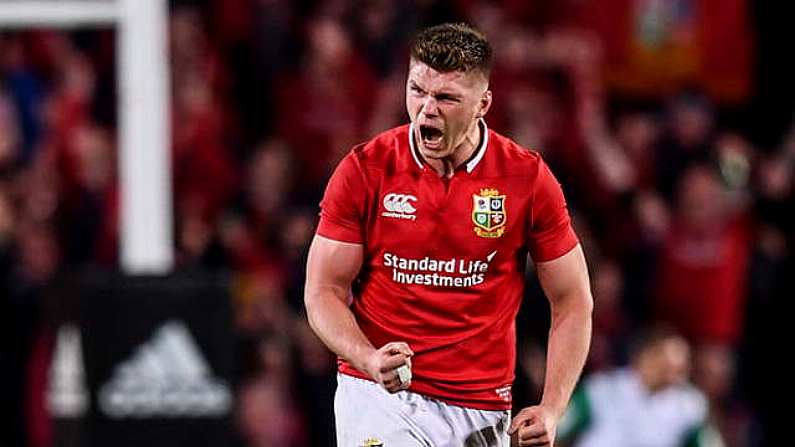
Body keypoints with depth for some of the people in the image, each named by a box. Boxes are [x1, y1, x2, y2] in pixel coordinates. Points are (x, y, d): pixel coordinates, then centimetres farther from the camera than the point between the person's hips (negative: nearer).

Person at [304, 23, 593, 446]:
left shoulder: (528, 177, -3)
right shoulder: (364, 170, -5)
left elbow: (572, 301, 4)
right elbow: (324, 292, -1)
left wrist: (550, 411, -6)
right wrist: (369, 360, -20)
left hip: (481, 409, 2)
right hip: (379, 396, -1)